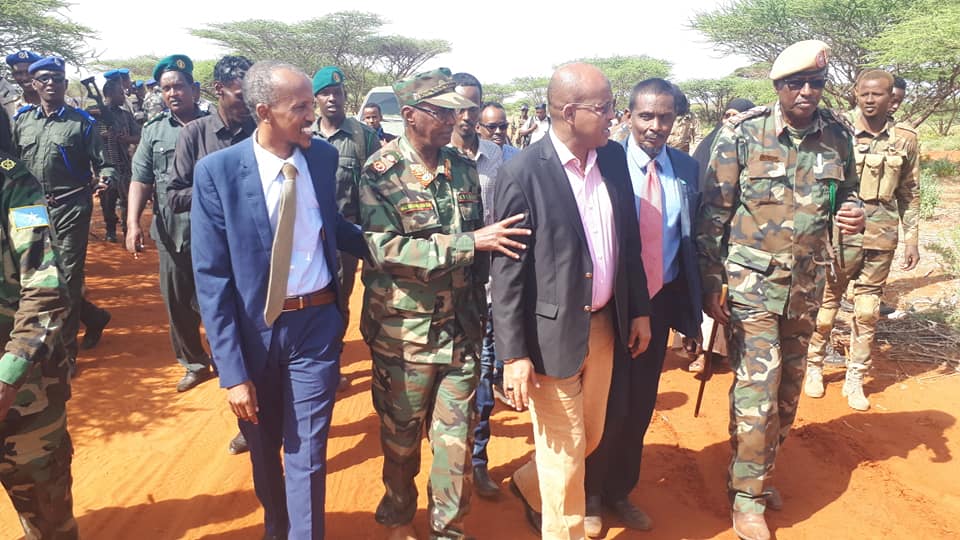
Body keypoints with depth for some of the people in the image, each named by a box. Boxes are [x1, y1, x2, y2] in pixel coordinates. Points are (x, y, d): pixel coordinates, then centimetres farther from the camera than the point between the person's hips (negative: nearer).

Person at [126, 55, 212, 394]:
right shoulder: (154, 131, 7)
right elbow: (141, 180, 5)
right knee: (178, 302, 11)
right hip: (171, 234, 3)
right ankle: (194, 363, 28)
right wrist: (133, 223, -7)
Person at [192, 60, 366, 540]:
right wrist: (232, 371, -13)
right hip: (254, 327, 0)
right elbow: (211, 277, -11)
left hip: (316, 324, 1)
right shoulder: (217, 170, -12)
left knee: (306, 453, 4)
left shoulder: (323, 156, -3)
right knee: (263, 447, 21)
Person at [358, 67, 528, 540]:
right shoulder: (380, 173, -10)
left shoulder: (464, 169, 4)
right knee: (401, 438, 15)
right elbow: (386, 249, -22)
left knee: (457, 439, 11)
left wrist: (480, 313, 10)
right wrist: (471, 242, -24)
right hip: (404, 334, -3)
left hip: (461, 329, 4)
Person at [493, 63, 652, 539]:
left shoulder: (614, 157, 2)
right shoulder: (523, 173, -16)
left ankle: (531, 485, 48)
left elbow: (630, 240, 11)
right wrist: (513, 355, -16)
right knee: (565, 451, 8)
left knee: (590, 436, 19)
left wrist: (639, 310, 12)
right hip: (554, 333, -6)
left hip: (605, 323, 6)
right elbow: (507, 272, -15)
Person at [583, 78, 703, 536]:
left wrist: (694, 298, 2)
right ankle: (591, 495, 29)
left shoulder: (686, 168, 2)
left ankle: (620, 492, 36)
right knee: (610, 405, 4)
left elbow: (691, 237, 7)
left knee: (641, 404, 15)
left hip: (660, 300, 5)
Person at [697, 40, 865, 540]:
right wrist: (710, 284, -8)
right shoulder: (742, 133, -10)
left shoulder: (836, 136, 1)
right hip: (752, 282, -4)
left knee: (788, 389, 14)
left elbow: (847, 193, 16)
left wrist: (853, 213, -9)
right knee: (757, 390, -5)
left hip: (807, 284, 5)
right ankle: (747, 497, 13)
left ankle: (757, 474, 35)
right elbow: (713, 213, -8)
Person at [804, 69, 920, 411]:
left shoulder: (905, 140, 5)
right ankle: (813, 366, 22)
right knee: (826, 303, 5)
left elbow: (910, 194, 12)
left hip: (882, 238, 3)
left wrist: (912, 239, 9)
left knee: (868, 311, 7)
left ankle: (855, 379, 18)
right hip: (841, 232, -2)